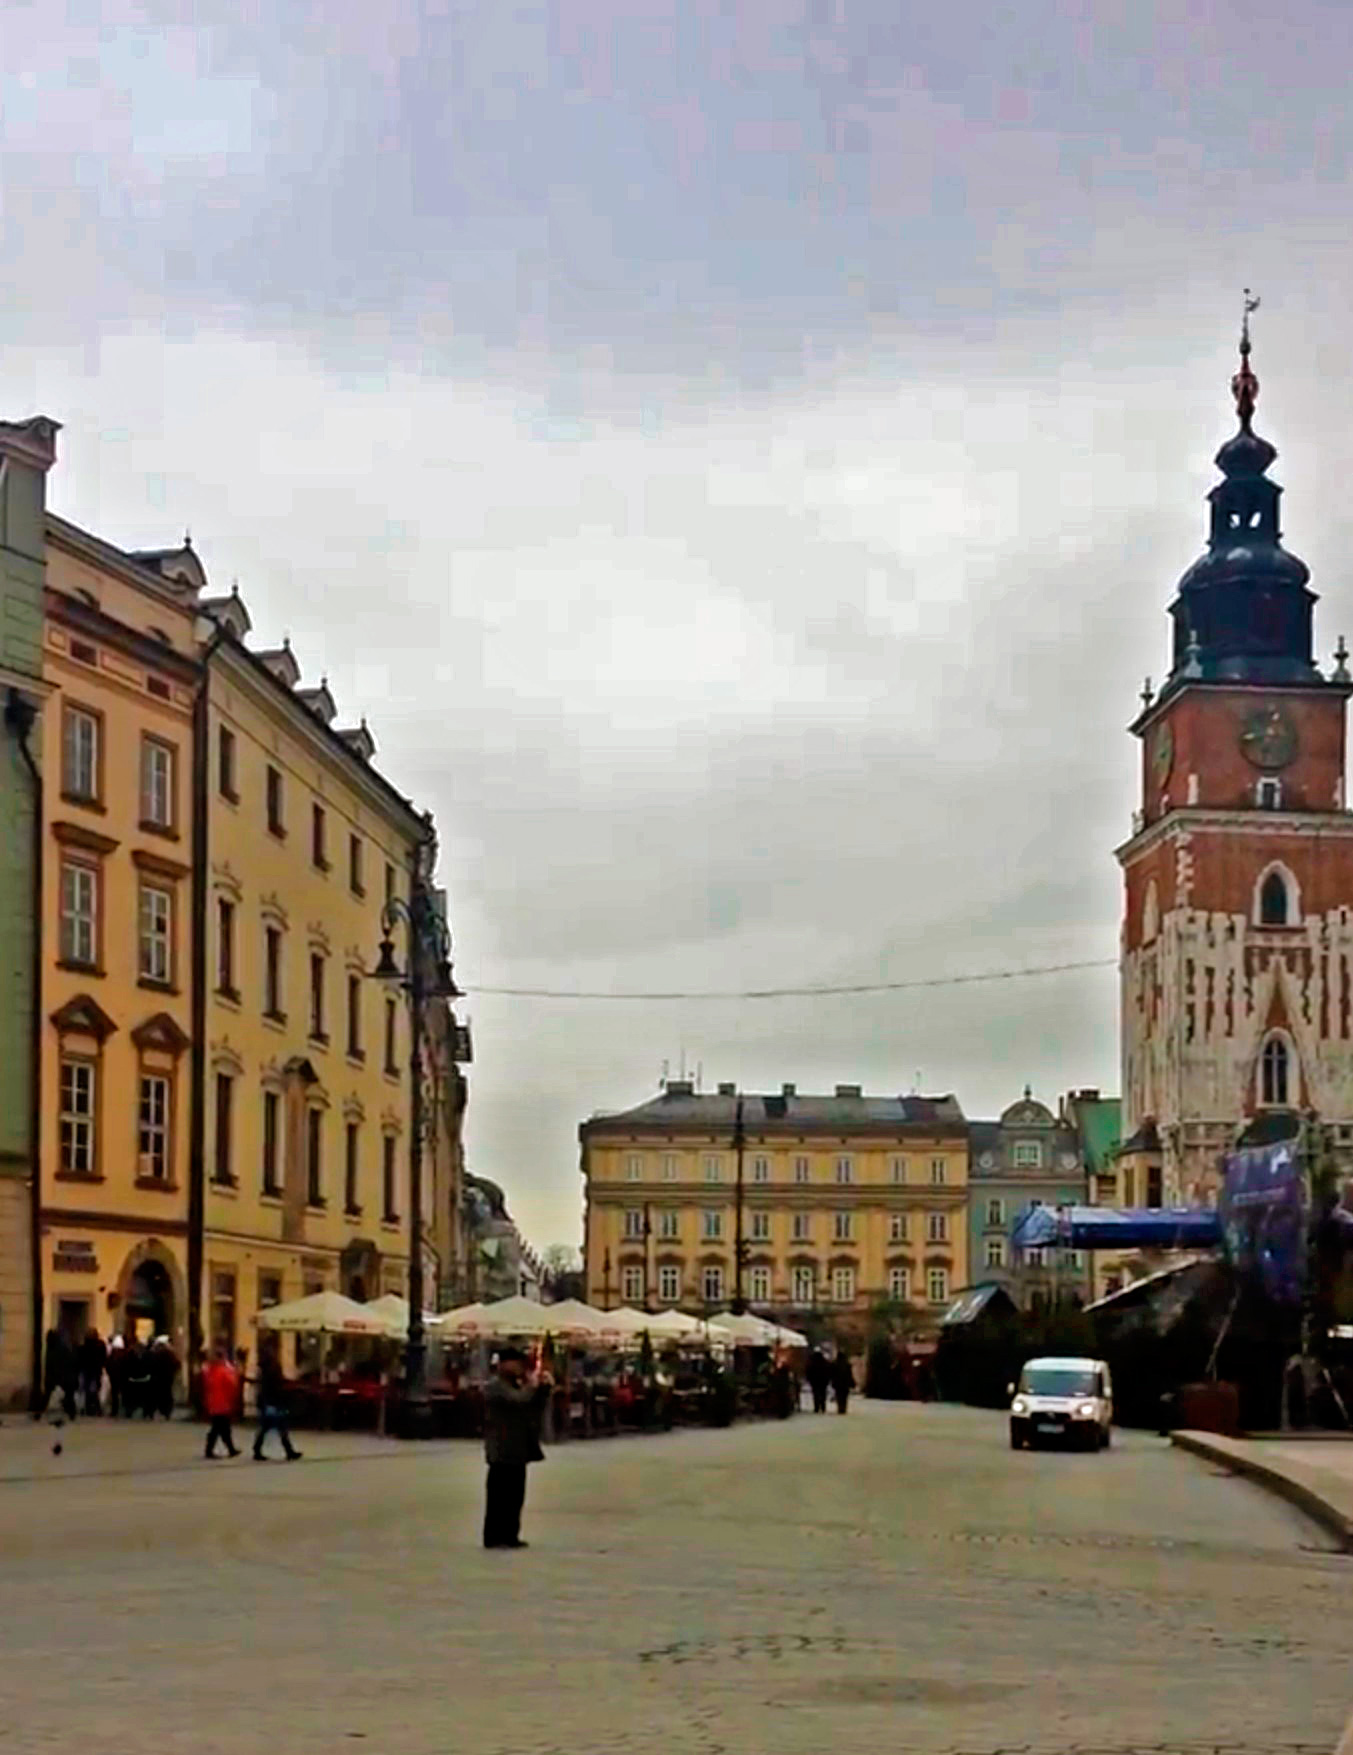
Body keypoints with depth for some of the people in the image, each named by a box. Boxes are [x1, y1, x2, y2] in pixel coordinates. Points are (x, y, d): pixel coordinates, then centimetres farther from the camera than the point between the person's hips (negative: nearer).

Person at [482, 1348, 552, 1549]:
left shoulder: (516, 1385, 20)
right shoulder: (496, 1386, -11)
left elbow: (536, 1407, 17)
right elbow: (518, 1401, -26)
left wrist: (544, 1387, 2)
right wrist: (532, 1387, -10)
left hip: (517, 1452, 9)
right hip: (503, 1452, -9)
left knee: (515, 1496, 11)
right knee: (500, 1495, -7)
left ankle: (509, 1535, 17)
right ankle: (494, 1537, -4)